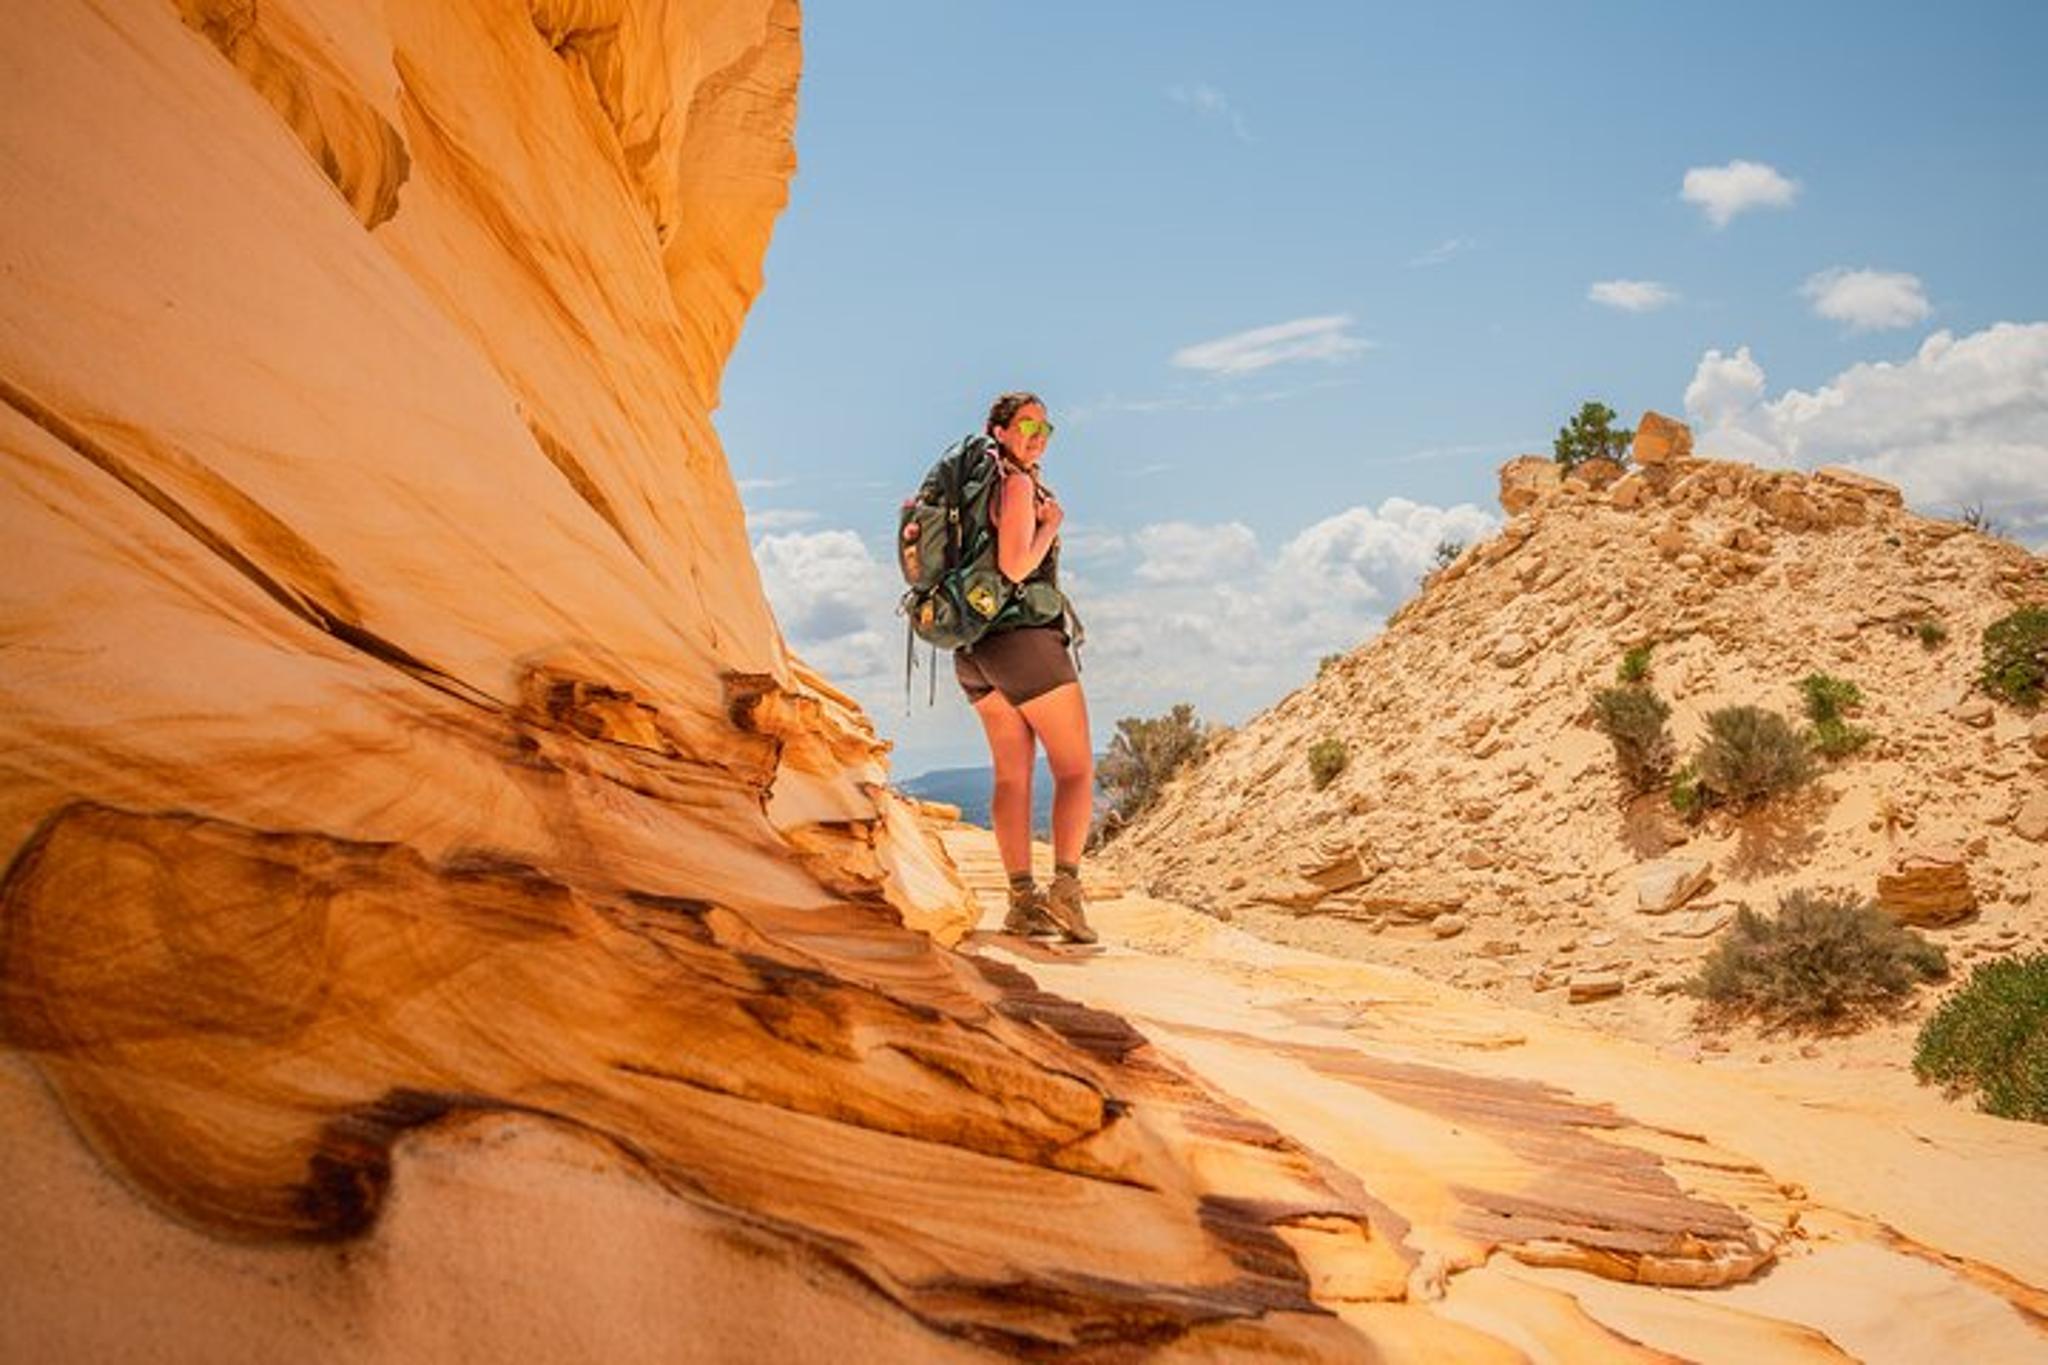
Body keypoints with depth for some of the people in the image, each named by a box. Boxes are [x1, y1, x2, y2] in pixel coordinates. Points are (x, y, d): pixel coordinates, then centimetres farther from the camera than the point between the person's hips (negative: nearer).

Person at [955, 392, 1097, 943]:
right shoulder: (1018, 485, -10)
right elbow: (1015, 567, -19)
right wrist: (1051, 524, -7)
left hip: (974, 647, 8)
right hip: (1024, 636, -8)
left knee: (1012, 774, 6)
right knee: (1076, 770, -2)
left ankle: (1022, 899, 2)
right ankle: (1065, 889, -14)